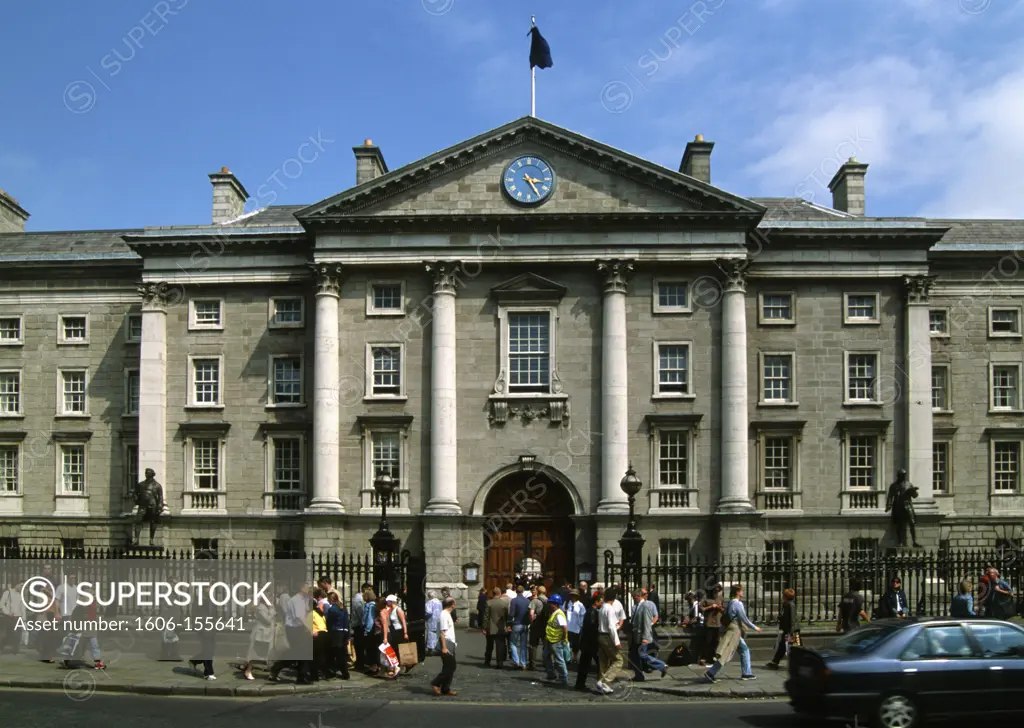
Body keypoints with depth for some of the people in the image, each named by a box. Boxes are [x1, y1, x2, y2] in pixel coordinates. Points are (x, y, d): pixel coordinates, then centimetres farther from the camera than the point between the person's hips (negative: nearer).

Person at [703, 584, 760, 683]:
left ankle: (746, 673, 19)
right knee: (725, 655, -9)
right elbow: (744, 619, -16)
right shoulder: (737, 604, -15)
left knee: (745, 650, 16)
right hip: (734, 631, -10)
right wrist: (755, 627, -5)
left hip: (734, 631, 10)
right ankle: (710, 674, -12)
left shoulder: (731, 603, 13)